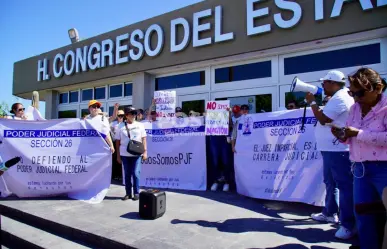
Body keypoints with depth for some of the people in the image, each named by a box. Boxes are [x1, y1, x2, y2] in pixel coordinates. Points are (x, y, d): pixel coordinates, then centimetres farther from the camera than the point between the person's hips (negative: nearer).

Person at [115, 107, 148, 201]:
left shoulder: (140, 125, 4)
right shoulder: (121, 126, 3)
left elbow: (143, 139, 4)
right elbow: (118, 141, 5)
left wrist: (145, 152, -3)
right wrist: (118, 155, 3)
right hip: (125, 154, 1)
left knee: (135, 173, -2)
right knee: (127, 174, 8)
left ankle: (136, 193, 10)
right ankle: (128, 193, 18)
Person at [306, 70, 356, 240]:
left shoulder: (339, 98, -16)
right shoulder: (338, 97, 19)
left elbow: (323, 119, -18)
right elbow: (325, 117, 22)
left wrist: (312, 102, -8)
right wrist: (315, 103, 11)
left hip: (338, 150, -12)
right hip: (331, 149, 12)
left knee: (344, 186, -6)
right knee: (330, 183, 20)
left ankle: (348, 225, 0)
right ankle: (330, 213, 33)